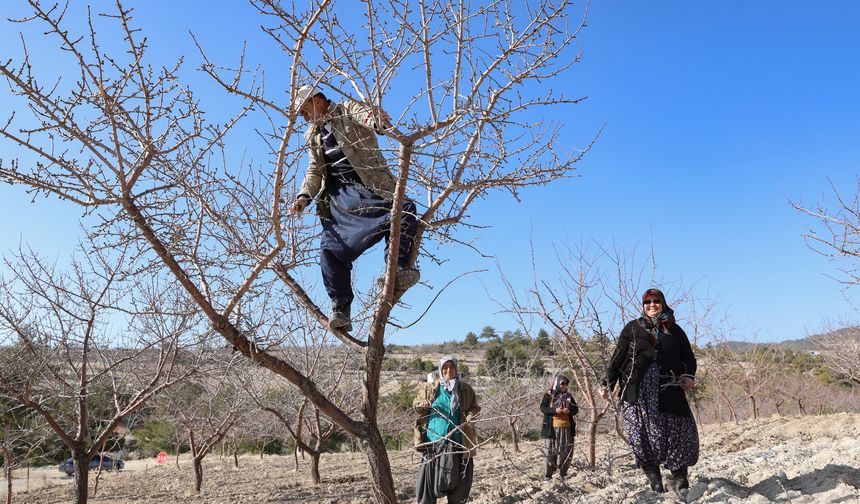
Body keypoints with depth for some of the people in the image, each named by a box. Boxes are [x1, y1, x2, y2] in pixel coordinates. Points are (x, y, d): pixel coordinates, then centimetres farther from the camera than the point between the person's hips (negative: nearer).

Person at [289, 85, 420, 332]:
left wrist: (377, 121, -41)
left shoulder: (348, 109, 9)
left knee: (405, 208, -30)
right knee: (330, 248, -11)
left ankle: (397, 270, -24)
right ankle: (341, 311, -9)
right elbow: (314, 171, 22)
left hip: (368, 187, -4)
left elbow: (367, 116, -14)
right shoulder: (314, 136, 27)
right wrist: (304, 196, 2)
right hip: (338, 194, 4)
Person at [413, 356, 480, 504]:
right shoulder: (429, 388, 4)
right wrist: (422, 405, -9)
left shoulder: (465, 389, 6)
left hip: (457, 443, 1)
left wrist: (470, 416, -7)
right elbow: (416, 403, 13)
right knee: (428, 480, -1)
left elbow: (475, 408, 14)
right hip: (434, 441, -1)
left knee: (458, 483, 7)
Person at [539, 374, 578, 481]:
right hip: (552, 428, -4)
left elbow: (576, 409, 11)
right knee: (550, 451, -1)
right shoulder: (549, 395, -1)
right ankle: (547, 475, 4)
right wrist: (555, 410, -21)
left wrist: (569, 411, -11)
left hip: (566, 428, 4)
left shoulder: (568, 396, 11)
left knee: (566, 452, 8)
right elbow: (542, 408, -8)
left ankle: (563, 473, 21)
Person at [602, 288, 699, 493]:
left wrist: (689, 376, 0)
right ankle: (655, 482, -1)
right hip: (638, 389, -1)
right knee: (644, 434, -7)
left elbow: (689, 358, 20)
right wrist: (608, 382, 4)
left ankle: (679, 479, 1)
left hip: (669, 389, 2)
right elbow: (618, 357, 10)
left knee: (682, 431, -8)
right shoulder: (632, 328, 12)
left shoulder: (675, 330, 17)